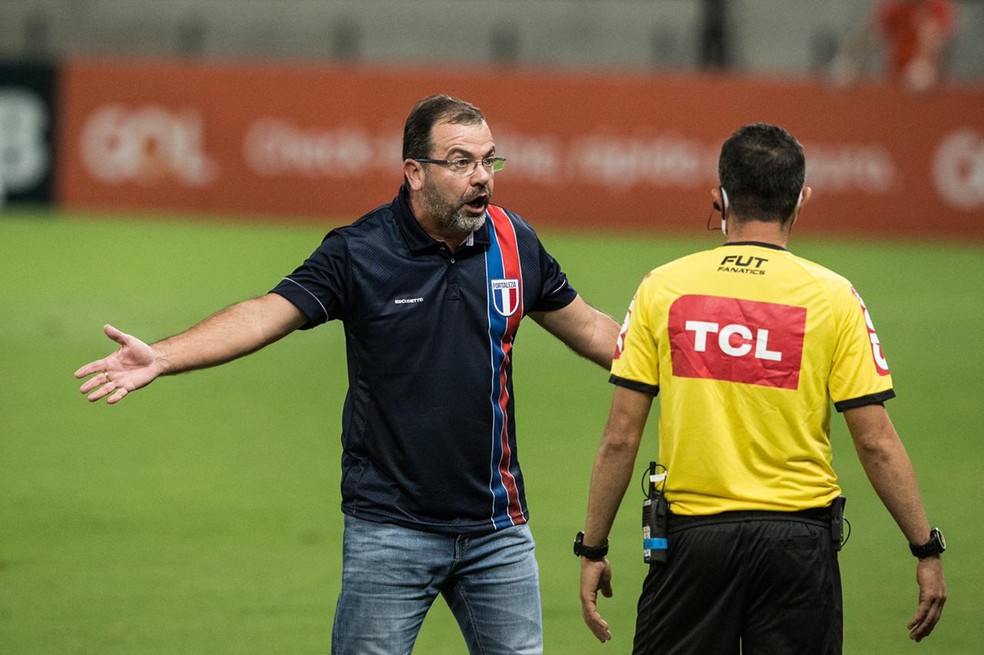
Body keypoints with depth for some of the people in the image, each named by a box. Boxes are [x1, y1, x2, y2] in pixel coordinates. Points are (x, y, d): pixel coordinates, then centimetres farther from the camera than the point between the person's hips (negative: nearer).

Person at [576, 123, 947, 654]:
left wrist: (593, 549, 7)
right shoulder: (833, 297, -3)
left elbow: (620, 438, -1)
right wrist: (926, 550, 3)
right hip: (798, 540, 0)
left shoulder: (663, 289, 0)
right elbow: (876, 442, -5)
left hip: (692, 536, 0)